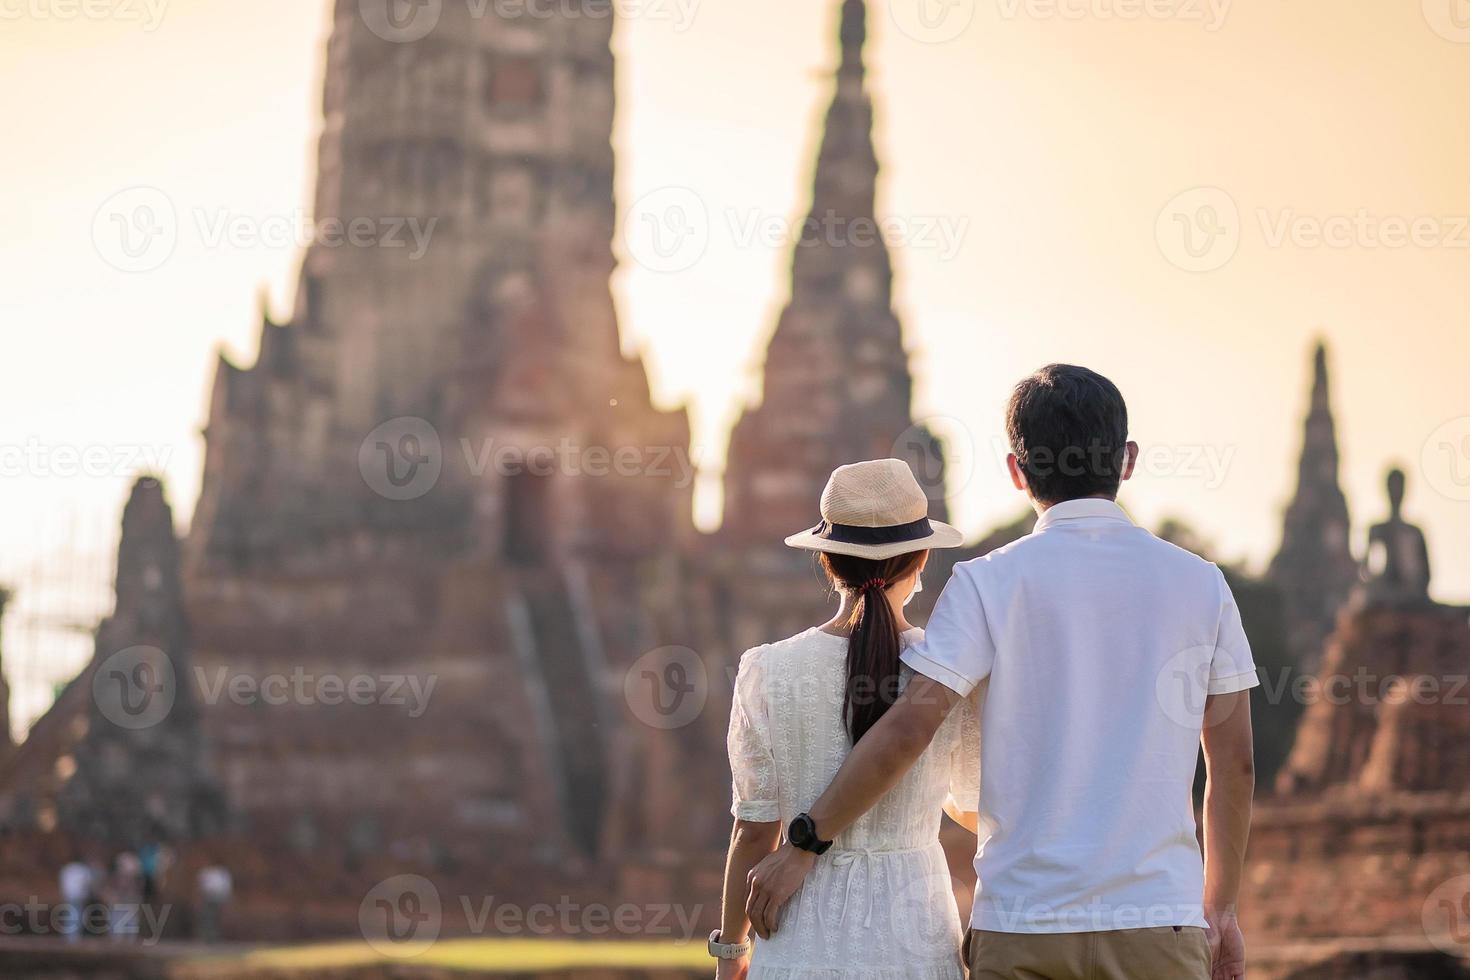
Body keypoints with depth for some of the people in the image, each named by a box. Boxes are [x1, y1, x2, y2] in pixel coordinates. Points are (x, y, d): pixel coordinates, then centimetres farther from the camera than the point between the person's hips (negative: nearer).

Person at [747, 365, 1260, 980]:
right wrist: (1221, 909, 19)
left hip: (1022, 926, -1)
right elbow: (1235, 764, 9)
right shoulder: (1199, 585, 5)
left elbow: (908, 728, -9)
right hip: (1159, 923, 1)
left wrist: (805, 843, 0)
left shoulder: (990, 583, -2)